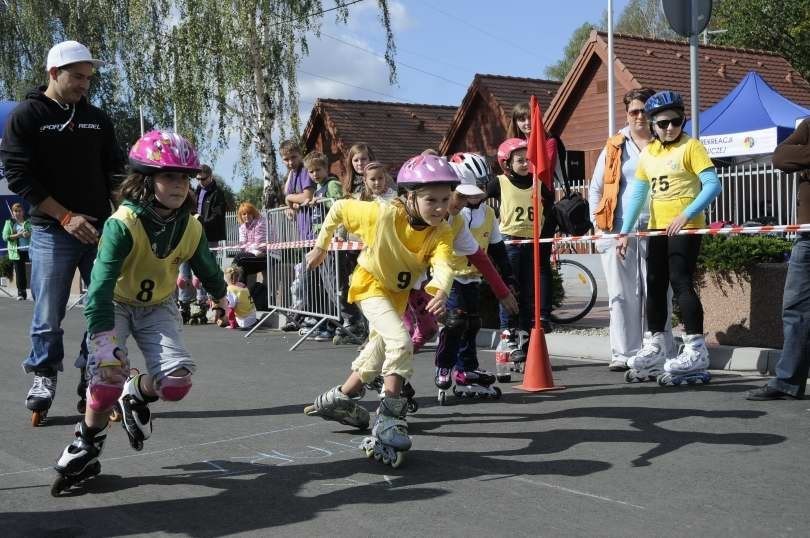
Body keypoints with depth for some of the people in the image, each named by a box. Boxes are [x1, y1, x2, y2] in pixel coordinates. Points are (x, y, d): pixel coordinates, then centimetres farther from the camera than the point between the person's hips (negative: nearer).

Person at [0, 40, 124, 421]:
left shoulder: (97, 119, 12)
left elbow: (115, 170, 16)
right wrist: (66, 216, -14)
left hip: (100, 229, 4)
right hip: (52, 232, -4)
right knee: (49, 314, 1)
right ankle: (44, 375, 19)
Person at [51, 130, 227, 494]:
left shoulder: (191, 228, -14)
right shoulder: (123, 223, -30)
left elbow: (206, 268, 8)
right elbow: (101, 283, -37)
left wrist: (222, 297, 25)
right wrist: (103, 340, -46)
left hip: (158, 307, 4)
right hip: (116, 304, -3)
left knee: (178, 380, -17)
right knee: (109, 370, -27)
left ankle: (136, 396, 19)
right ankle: (88, 440, 1)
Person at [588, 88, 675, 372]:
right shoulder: (614, 147, 13)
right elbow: (595, 188, 16)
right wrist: (598, 225, 7)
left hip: (656, 231, -1)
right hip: (618, 231, 1)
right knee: (622, 295, 2)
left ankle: (657, 353, 6)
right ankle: (624, 353, 8)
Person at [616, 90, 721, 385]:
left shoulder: (691, 146, -6)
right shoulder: (648, 152, 11)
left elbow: (713, 185, -16)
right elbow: (637, 193, 9)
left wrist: (685, 215, -23)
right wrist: (625, 232, 2)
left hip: (685, 227, -7)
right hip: (657, 227, 7)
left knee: (680, 282, -13)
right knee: (655, 285, 11)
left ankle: (696, 351, -10)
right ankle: (655, 350, 22)